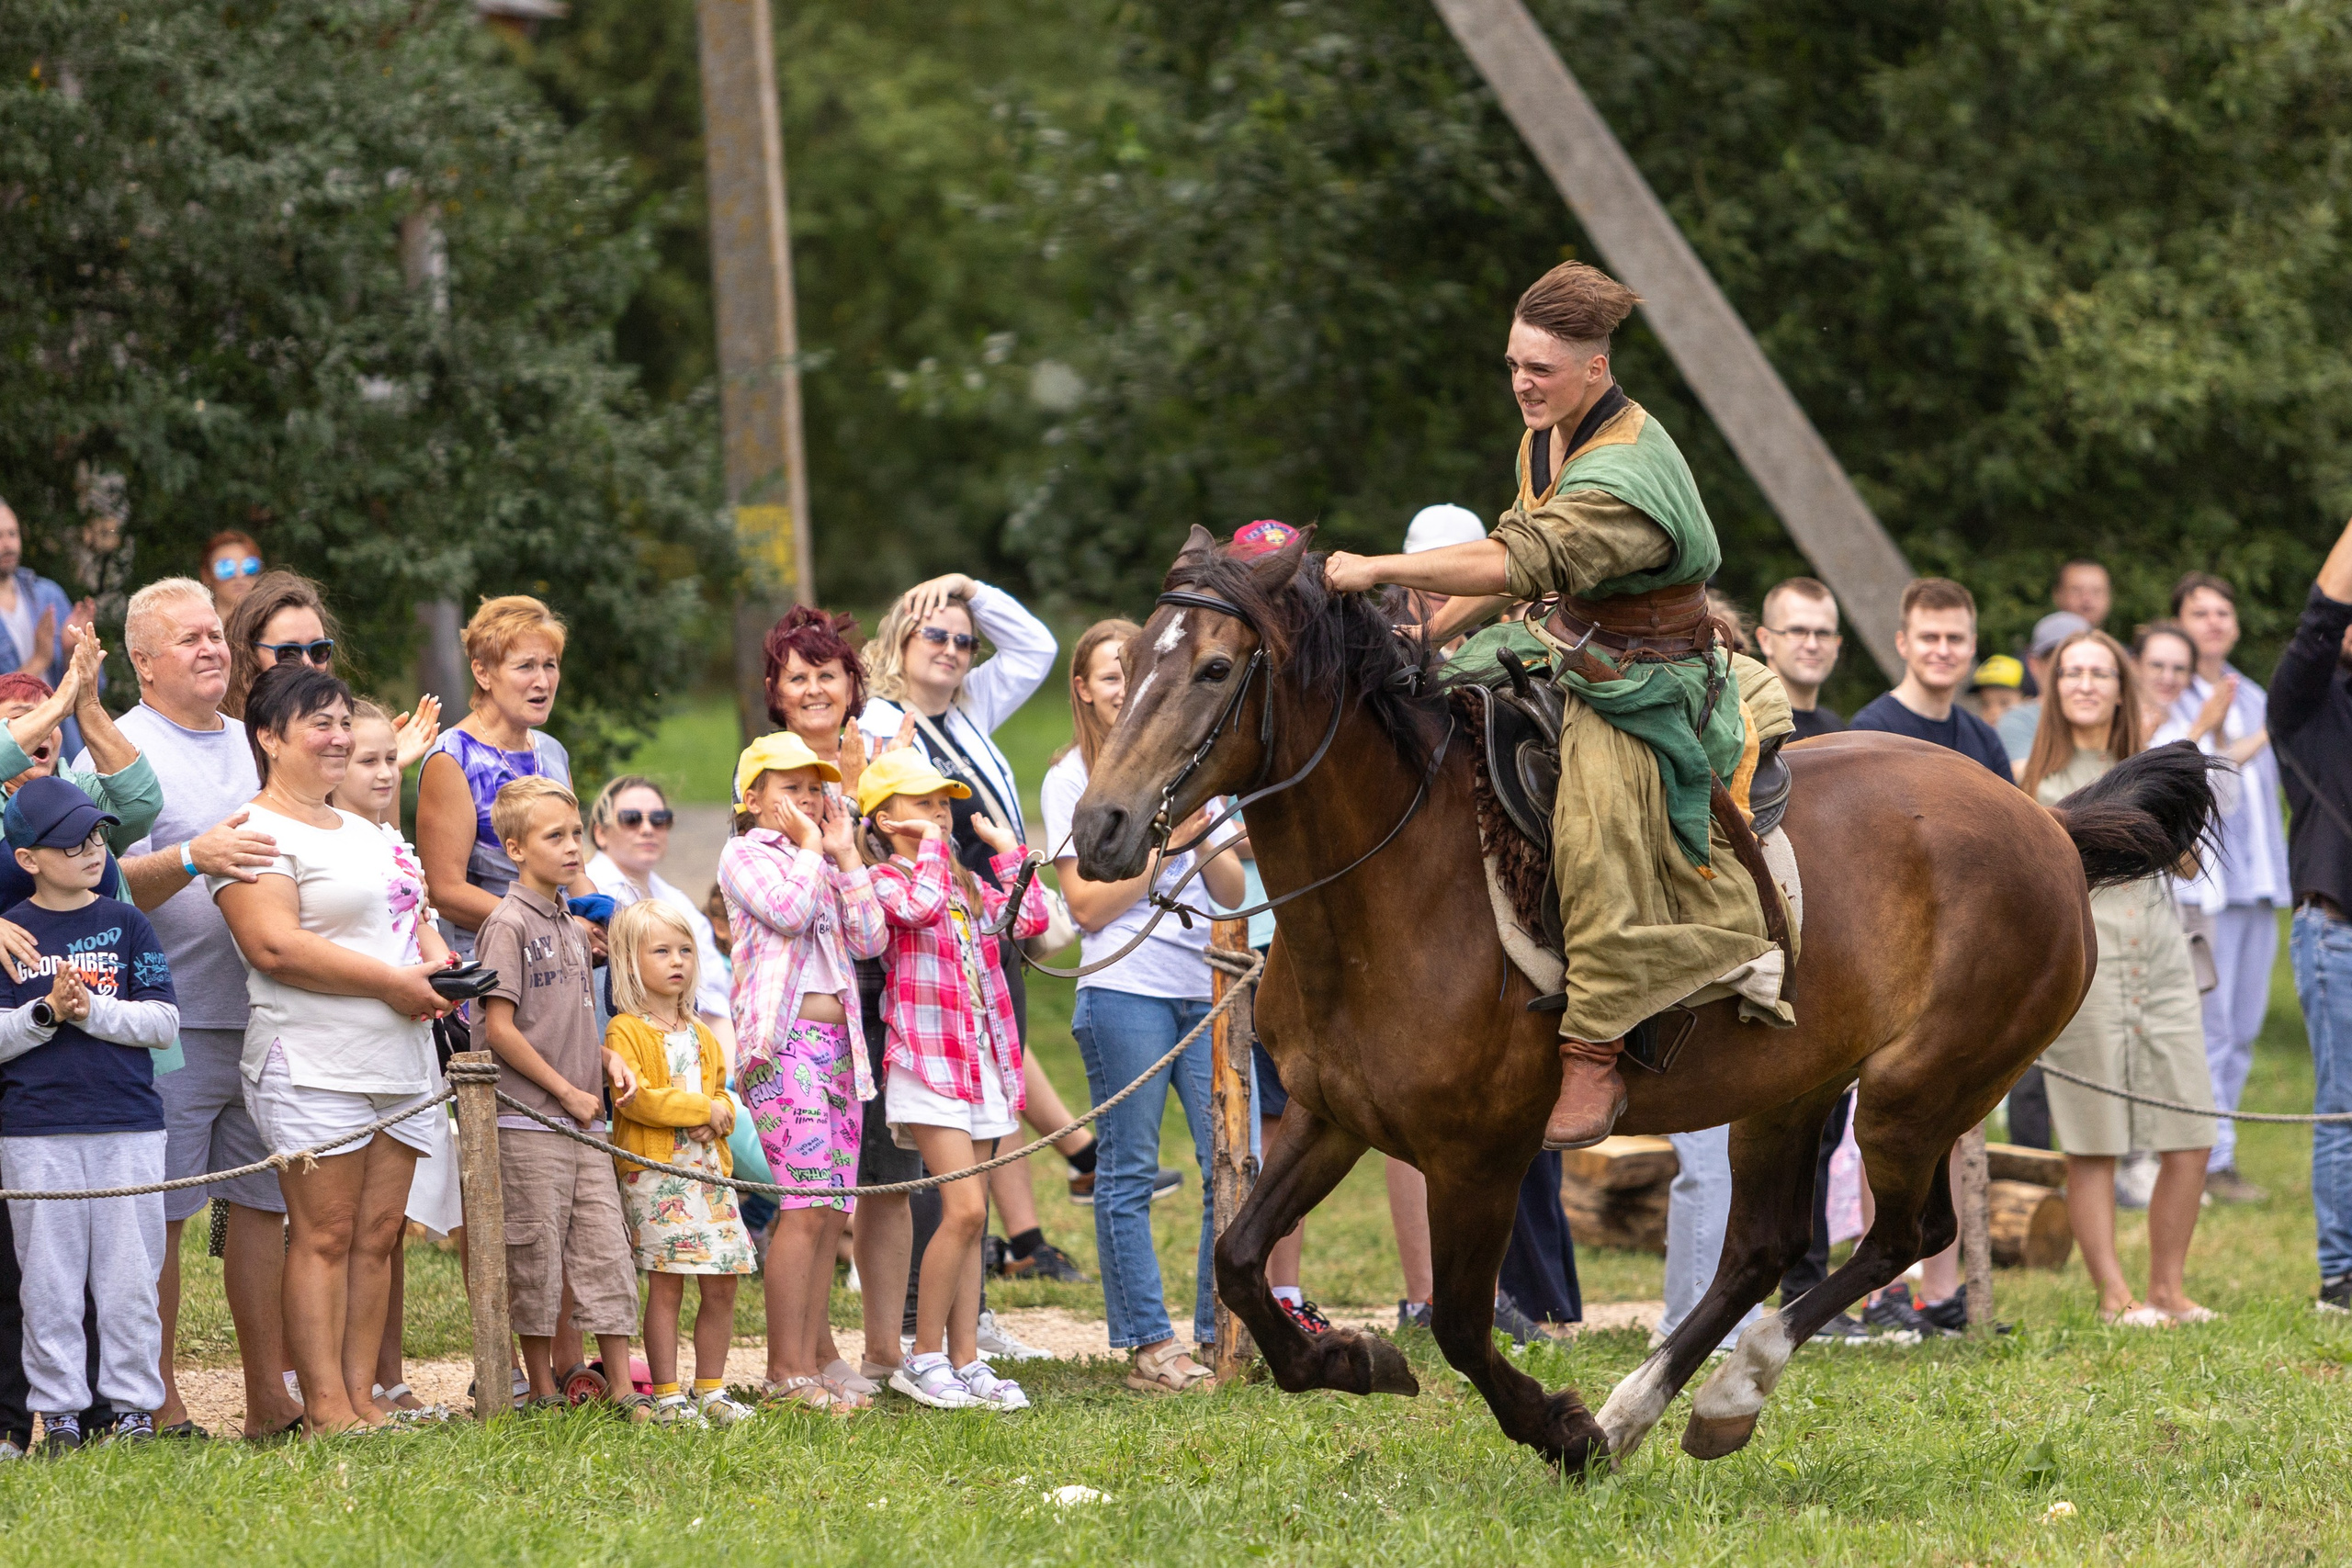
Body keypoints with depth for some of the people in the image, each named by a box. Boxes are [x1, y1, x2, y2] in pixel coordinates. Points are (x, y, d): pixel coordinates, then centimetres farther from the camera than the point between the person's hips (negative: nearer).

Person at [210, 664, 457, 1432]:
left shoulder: (366, 832, 22)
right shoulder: (256, 835, -7)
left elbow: (413, 917, 29)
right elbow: (275, 945, -18)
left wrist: (435, 958, 4)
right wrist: (391, 982, -17)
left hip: (400, 1063, 8)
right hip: (314, 1067, -8)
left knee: (379, 1233, 6)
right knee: (324, 1235, -8)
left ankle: (361, 1394, 9)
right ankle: (326, 1405, -7)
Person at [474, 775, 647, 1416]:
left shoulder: (572, 928, 15)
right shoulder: (509, 923, -9)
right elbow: (499, 1027, -14)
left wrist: (608, 1057, 5)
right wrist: (566, 1091, -12)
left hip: (583, 1123, 7)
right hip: (529, 1121, -7)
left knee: (606, 1252, 4)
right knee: (536, 1258, -1)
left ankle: (623, 1388, 7)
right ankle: (542, 1389, 8)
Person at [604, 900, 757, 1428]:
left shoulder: (700, 1035, 18)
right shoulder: (625, 1031, -5)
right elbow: (634, 1097, -16)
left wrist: (718, 1120, -3)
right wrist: (702, 1110, -13)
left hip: (708, 1169, 7)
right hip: (653, 1170, -7)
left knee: (722, 1285, 5)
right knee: (666, 1285, -7)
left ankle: (711, 1391, 16)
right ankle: (667, 1398, -2)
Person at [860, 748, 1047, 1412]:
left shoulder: (968, 884, 17)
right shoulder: (885, 880, -5)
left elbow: (1029, 918, 7)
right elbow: (921, 907, -26)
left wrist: (1007, 848, 10)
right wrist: (931, 844, -12)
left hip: (983, 1061, 7)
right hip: (927, 1060, -7)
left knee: (969, 1219, 7)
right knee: (964, 1209, -15)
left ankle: (966, 1361, 8)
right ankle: (924, 1357, -5)